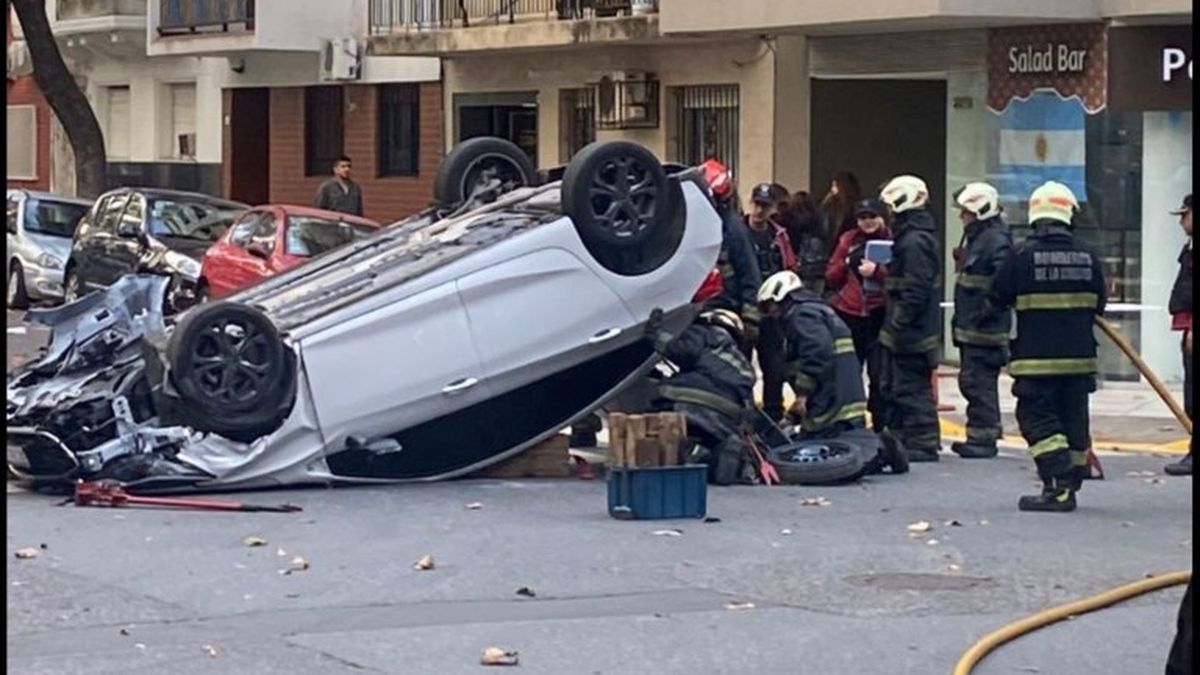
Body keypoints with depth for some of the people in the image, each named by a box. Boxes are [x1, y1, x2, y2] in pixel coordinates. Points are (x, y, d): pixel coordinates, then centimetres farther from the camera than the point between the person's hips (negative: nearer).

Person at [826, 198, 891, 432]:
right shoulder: (848, 240, 9)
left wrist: (877, 271, -22)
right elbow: (830, 279, 11)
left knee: (879, 376, -5)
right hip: (848, 316, 3)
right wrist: (847, 263, -7)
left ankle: (880, 428, 3)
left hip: (879, 316, -3)